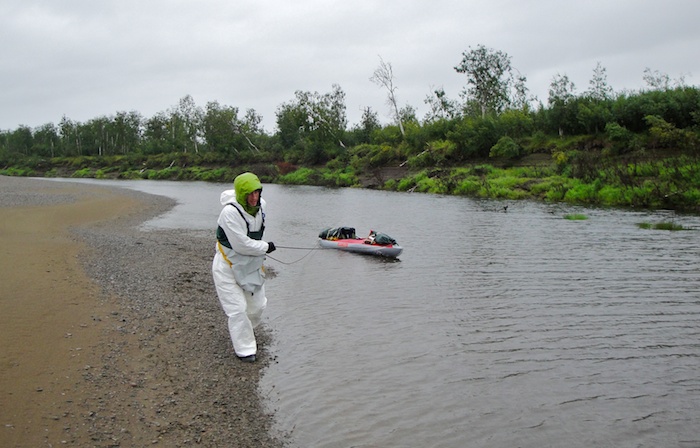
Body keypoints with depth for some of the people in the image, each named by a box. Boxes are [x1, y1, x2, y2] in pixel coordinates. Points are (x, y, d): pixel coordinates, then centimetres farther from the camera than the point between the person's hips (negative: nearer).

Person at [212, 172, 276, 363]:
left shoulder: (260, 205, -6)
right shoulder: (230, 212, -29)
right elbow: (241, 245, -27)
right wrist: (266, 247, -16)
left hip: (251, 263, 7)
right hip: (228, 265, -7)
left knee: (258, 304, 15)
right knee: (238, 308, -5)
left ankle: (244, 330, 44)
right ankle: (244, 349, 11)